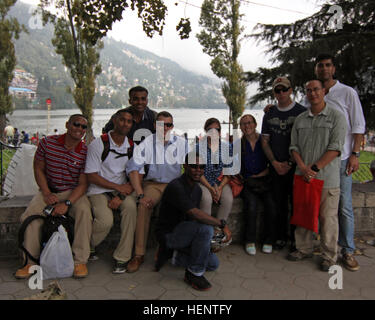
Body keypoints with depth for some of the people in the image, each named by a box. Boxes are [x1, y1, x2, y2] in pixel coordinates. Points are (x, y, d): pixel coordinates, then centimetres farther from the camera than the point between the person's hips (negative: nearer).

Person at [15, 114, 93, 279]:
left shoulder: (85, 152, -8)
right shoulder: (47, 142, -4)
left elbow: (83, 184, -10)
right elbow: (38, 169, 4)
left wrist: (67, 203, -24)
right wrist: (47, 194, -8)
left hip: (74, 192, -1)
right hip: (49, 190, 2)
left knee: (84, 211, -31)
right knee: (30, 215, -23)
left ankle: (80, 260, -20)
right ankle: (30, 261, -6)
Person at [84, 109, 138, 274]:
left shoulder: (133, 147, 7)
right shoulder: (98, 144, -4)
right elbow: (91, 176, -8)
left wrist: (120, 196, -13)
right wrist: (118, 187, -15)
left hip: (122, 189, 3)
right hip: (99, 190, -3)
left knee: (130, 206, -30)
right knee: (106, 220, -28)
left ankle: (122, 257, -19)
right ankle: (89, 245, 8)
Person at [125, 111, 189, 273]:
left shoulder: (182, 143, 6)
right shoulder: (147, 143, -1)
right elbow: (133, 168, -11)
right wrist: (140, 195, -23)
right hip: (153, 184, -1)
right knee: (144, 205, -32)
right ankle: (139, 254, -22)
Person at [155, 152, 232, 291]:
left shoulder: (197, 189, 7)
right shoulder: (175, 187, -24)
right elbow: (194, 213, -36)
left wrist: (208, 241, 1)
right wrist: (222, 223, -30)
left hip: (182, 231, 8)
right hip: (168, 234, -8)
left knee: (213, 264, 0)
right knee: (205, 228, -31)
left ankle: (178, 256, 19)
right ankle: (194, 273, -13)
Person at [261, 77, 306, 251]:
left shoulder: (302, 112, 0)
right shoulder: (269, 114, 12)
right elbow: (265, 141, 10)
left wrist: (290, 163, -9)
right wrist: (275, 163, -3)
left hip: (296, 166, -3)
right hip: (276, 167, 3)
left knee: (296, 203, 0)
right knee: (279, 203, 8)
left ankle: (295, 238, 14)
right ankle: (281, 236, 21)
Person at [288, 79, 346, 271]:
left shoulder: (336, 117, -1)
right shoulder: (300, 119, 13)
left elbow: (335, 148, -9)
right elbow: (294, 147, 8)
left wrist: (315, 168, -15)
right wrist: (303, 168, -8)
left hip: (327, 178, -4)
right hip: (302, 176, 4)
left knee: (328, 218, 2)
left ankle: (329, 257, 16)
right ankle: (304, 249, 27)